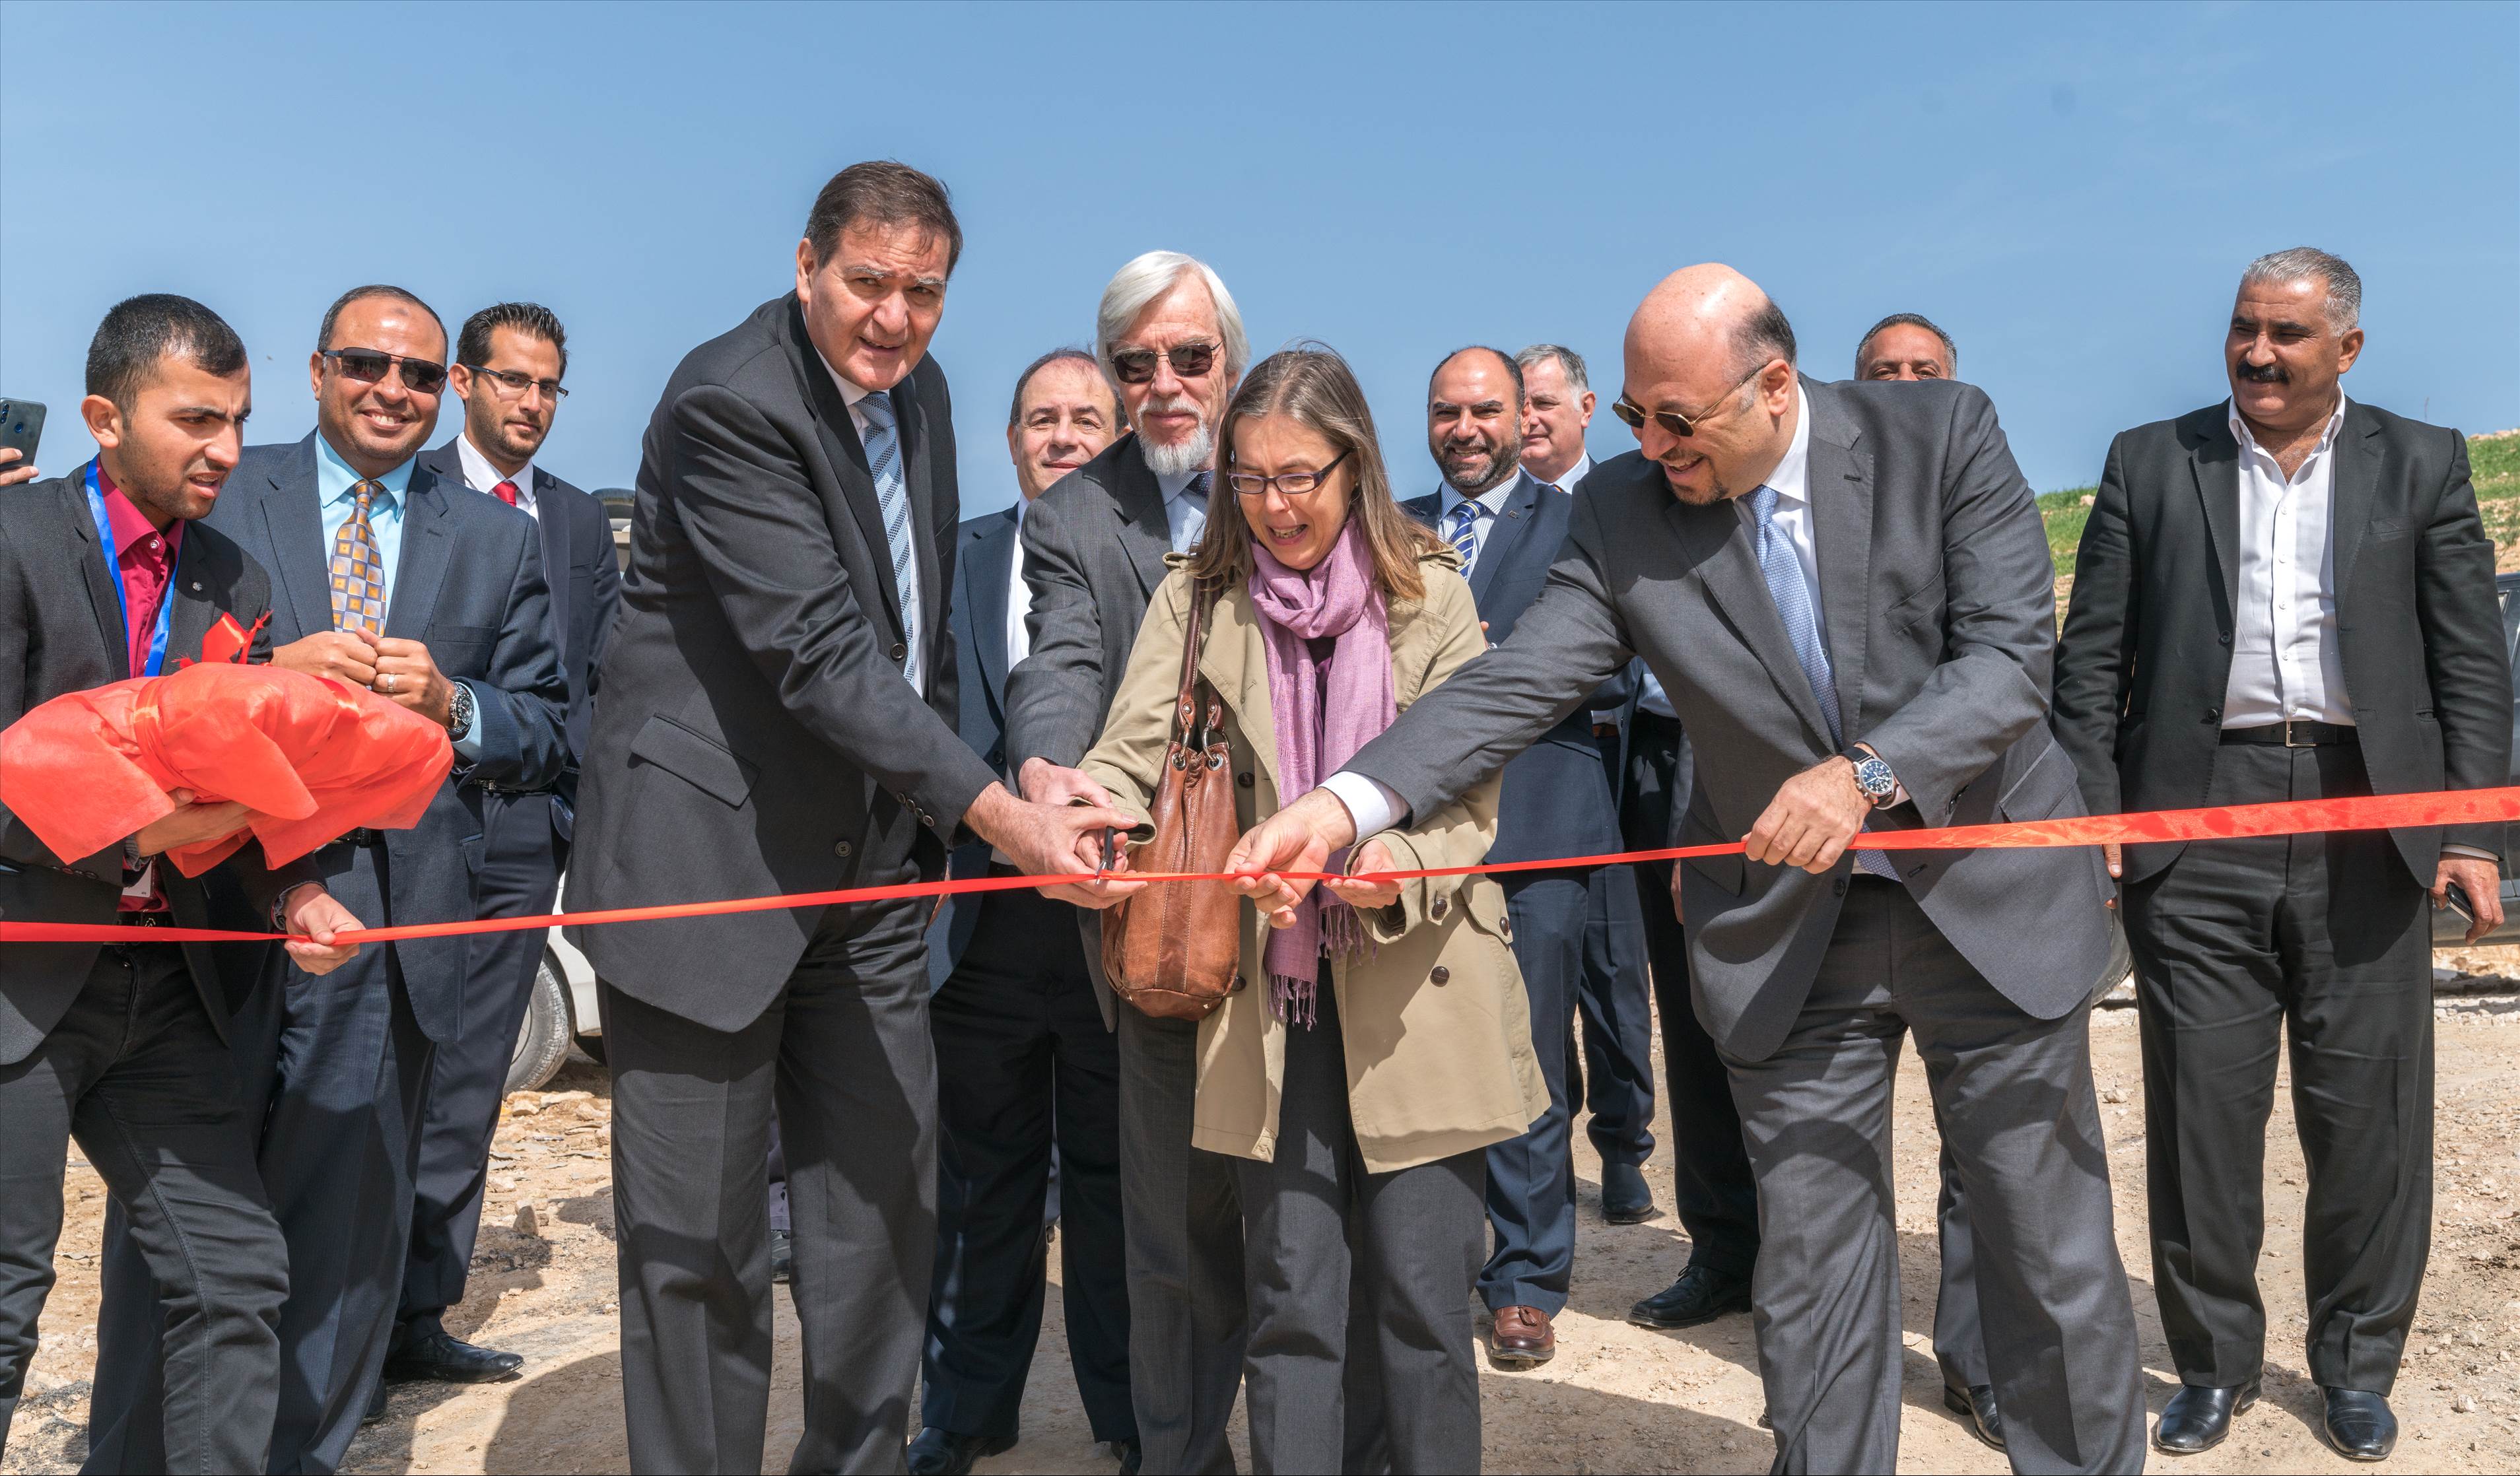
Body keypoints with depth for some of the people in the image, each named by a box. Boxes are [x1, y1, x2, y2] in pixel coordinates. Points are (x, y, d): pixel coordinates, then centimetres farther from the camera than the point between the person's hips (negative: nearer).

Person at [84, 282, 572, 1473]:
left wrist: (452, 704, -9)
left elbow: (546, 731, 9)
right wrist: (273, 668, -13)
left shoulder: (495, 539, 12)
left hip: (390, 927, 2)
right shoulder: (218, 493, 7)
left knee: (347, 1235, 11)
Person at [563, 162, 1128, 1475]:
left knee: (886, 1199, 12)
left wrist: (930, 818, 16)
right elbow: (820, 655, -25)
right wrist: (999, 814, -29)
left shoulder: (918, 392, 9)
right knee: (698, 1235, 3)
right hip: (712, 852, -7)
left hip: (872, 860, 8)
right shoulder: (728, 402, -16)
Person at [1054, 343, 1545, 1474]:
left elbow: (1469, 795, -3)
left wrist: (1399, 865, -24)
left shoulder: (1431, 596, 2)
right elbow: (1133, 752, -8)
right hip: (1273, 988, 1)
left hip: (1416, 986, -1)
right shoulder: (1198, 599, 5)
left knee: (1421, 1296, 3)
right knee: (1291, 1303, 4)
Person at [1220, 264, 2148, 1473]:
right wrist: (1343, 804, -29)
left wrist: (1869, 771, -31)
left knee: (2057, 1265, 13)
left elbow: (2011, 652, -15)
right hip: (1789, 933, 1)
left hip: (1993, 907, 0)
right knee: (1807, 1281, 8)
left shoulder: (1942, 436, -9)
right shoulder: (1624, 513, -7)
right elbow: (1513, 686, -15)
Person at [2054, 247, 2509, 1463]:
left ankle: (2356, 1364, 25)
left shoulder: (2421, 465, 9)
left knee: (2368, 1111, 7)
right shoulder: (2149, 463, 8)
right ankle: (2215, 1362, 20)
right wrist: (2089, 819, -3)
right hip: (2197, 818, 0)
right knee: (2201, 1103, 4)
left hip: (2368, 821, 1)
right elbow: (2092, 657, 5)